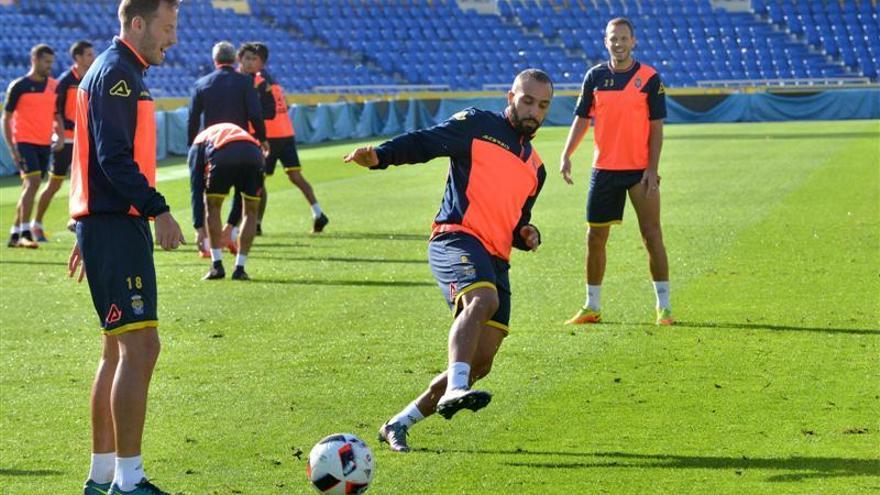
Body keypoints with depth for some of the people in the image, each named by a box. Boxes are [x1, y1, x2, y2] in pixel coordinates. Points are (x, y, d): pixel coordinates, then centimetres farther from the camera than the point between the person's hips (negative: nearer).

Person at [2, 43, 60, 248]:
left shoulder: (54, 86, 9)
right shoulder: (19, 86, -6)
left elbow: (57, 114, 20)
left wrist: (61, 137, 5)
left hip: (44, 145, 6)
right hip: (24, 141, -6)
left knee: (30, 187, 9)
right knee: (32, 182, -20)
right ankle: (25, 233, -20)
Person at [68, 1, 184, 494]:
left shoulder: (118, 72, 21)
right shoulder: (117, 74, -12)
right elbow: (115, 157, -21)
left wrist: (90, 236, 24)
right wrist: (159, 210, -23)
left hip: (109, 226, 11)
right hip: (117, 228, -11)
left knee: (120, 350, 14)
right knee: (140, 347, -13)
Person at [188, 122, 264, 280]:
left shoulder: (198, 144, 33)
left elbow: (196, 188, 21)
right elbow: (243, 192, 45)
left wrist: (199, 228, 20)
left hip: (222, 156, -3)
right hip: (253, 154, 3)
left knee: (213, 207, 21)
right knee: (251, 212, 22)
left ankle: (217, 266, 17)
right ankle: (239, 269, 19)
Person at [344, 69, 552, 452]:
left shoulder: (536, 167, 26)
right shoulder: (478, 126, 6)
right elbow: (422, 143, -4)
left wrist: (526, 235, 11)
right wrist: (378, 156, -22)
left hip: (496, 260, 7)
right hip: (457, 238, -7)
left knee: (480, 362, 1)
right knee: (482, 301, -38)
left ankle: (400, 423, 13)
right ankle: (454, 389, -52)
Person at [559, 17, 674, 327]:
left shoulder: (649, 78, -3)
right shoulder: (595, 76, 6)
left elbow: (656, 126, -3)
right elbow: (582, 119, 9)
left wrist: (652, 168, -11)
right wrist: (566, 155, -3)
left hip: (640, 170, -3)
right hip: (604, 170, 3)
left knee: (652, 236, -5)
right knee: (595, 237, 6)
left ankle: (664, 307, 2)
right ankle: (592, 307, 17)